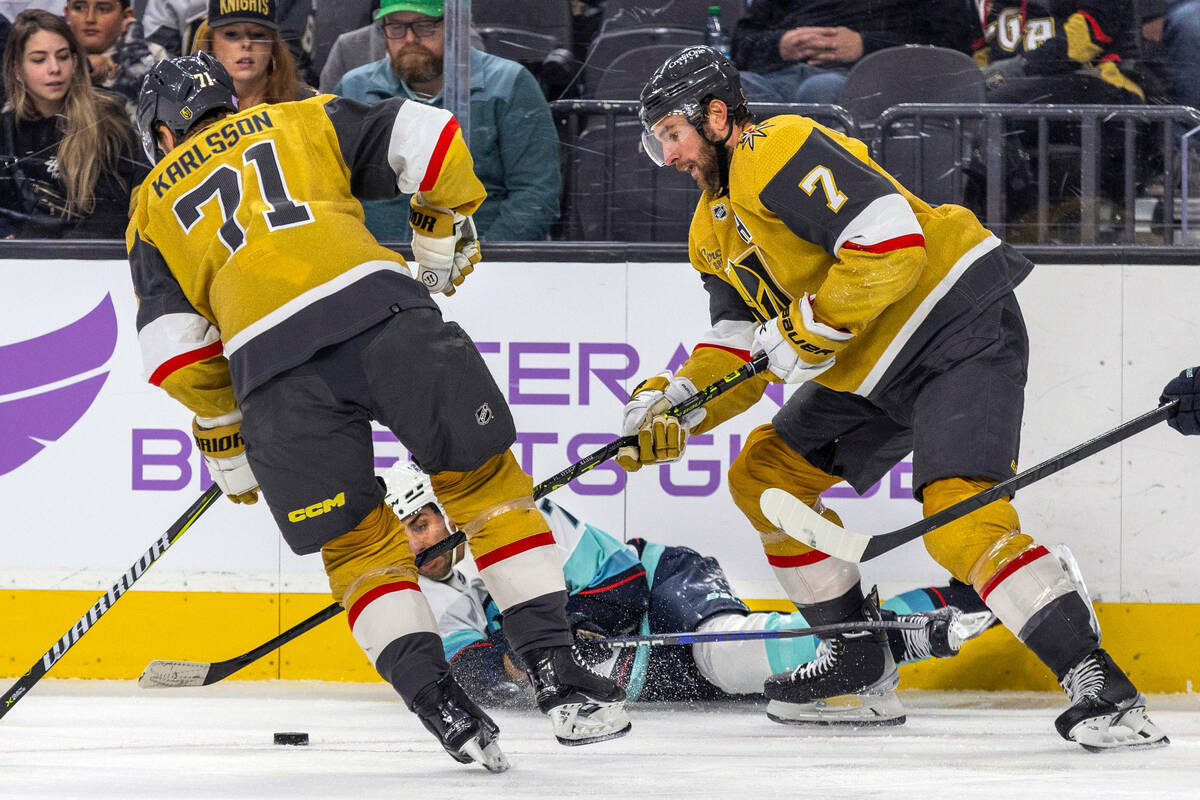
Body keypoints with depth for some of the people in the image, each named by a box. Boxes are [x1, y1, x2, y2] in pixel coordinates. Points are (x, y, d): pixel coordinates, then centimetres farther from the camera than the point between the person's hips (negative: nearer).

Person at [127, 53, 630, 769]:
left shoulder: (154, 204, 26)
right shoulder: (304, 120, 27)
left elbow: (174, 347, 17)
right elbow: (425, 137, 14)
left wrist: (225, 440, 29)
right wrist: (444, 235, 29)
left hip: (272, 363, 0)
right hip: (381, 310, 0)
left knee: (359, 545, 15)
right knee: (487, 486, 12)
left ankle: (441, 704, -1)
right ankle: (560, 676, 4)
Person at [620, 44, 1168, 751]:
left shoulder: (780, 153, -17)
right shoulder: (714, 228, 16)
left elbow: (891, 241, -27)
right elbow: (742, 351, 14)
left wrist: (810, 328, -20)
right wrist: (672, 402, -3)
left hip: (961, 328, -11)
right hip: (869, 370, 11)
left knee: (960, 520, -25)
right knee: (765, 475, 14)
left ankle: (1099, 683, -29)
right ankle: (859, 658, 23)